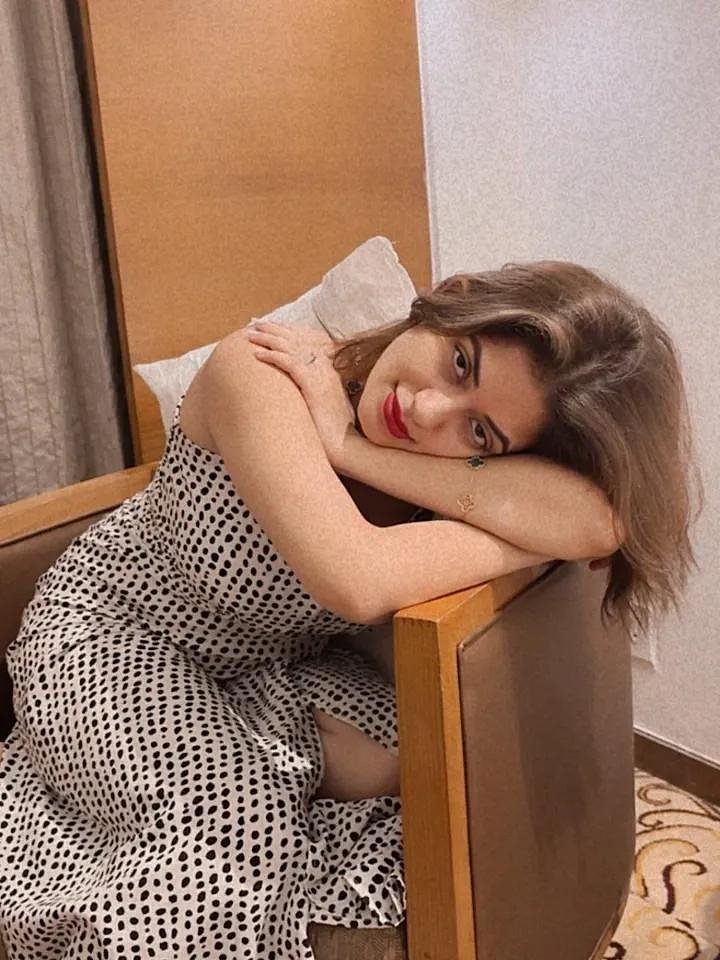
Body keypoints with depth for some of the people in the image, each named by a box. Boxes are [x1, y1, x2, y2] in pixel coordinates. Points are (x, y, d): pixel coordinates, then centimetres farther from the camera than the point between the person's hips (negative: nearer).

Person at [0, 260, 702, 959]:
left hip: (272, 665, 5)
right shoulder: (256, 372, -34)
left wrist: (350, 446, -41)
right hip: (111, 633, -5)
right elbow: (358, 581, -48)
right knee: (235, 818, -29)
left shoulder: (474, 457, -21)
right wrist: (526, 532, -34)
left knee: (389, 768, -20)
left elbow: (602, 521, -42)